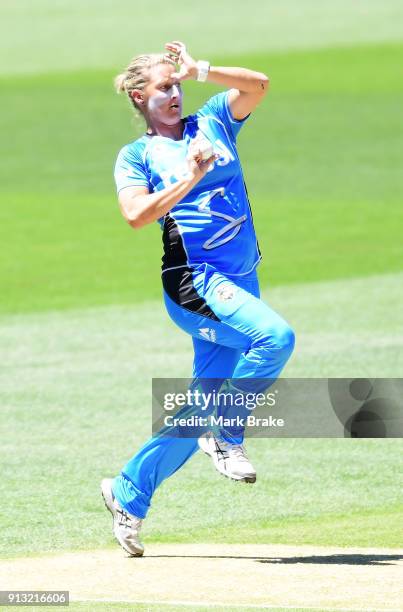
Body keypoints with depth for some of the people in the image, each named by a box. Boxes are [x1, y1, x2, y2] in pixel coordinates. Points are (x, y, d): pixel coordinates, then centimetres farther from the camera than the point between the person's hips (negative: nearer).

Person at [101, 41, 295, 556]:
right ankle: (226, 437, -12)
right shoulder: (136, 155, 6)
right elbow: (136, 214, -11)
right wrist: (189, 178, -18)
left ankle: (127, 493, 16)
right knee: (275, 336, -29)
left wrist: (198, 70, -3)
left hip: (241, 282, 5)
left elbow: (258, 85, 3)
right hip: (193, 279, -5)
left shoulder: (212, 123, 18)